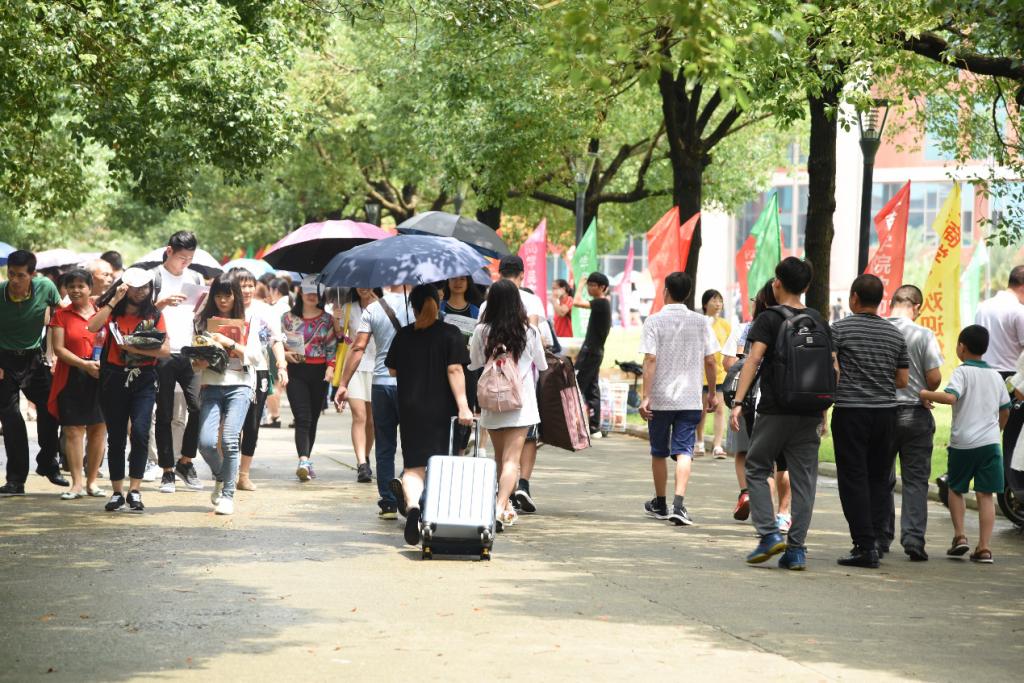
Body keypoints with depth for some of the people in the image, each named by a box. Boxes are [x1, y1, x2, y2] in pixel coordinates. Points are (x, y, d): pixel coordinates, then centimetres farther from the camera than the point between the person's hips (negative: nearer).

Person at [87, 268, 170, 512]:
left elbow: (166, 350, -2)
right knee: (116, 437, 6)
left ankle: (135, 491, -10)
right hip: (114, 379, 1)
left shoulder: (154, 315, 7)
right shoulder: (112, 311, 6)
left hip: (143, 379, -1)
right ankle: (117, 492, 16)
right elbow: (92, 327, -15)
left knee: (140, 432, -17)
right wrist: (114, 301, -13)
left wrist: (137, 348, -15)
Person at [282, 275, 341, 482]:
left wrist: (330, 367, -6)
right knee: (303, 418, -15)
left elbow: (333, 347, 8)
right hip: (296, 372, -2)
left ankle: (306, 461, 19)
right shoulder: (289, 318, 7)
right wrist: (285, 353, -7)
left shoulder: (328, 320, 9)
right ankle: (304, 461, -27)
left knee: (313, 419, 7)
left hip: (319, 373, 2)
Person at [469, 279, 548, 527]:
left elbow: (473, 364, 6)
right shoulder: (529, 331, -6)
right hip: (521, 403, -2)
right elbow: (541, 365, 8)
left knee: (500, 456, 19)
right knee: (512, 458, -8)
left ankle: (504, 504, 30)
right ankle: (502, 506, -25)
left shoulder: (482, 331, -5)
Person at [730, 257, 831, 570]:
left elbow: (753, 359, -15)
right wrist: (823, 410, 21)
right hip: (810, 412, 4)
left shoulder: (769, 319, -4)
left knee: (756, 469, 10)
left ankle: (770, 533, -5)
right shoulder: (818, 321, 11)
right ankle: (796, 550, 4)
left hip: (775, 410, -4)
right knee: (803, 479, 6)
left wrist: (738, 401, -18)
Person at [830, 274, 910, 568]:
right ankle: (878, 539, 9)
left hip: (850, 411, -4)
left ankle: (865, 545, -5)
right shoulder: (895, 334, 9)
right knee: (879, 478, 13)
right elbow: (903, 380, 12)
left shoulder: (840, 329, -5)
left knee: (854, 479, -1)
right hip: (886, 412, 5)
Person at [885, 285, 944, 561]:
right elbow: (934, 378, -10)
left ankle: (881, 537, 17)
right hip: (915, 413, -2)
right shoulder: (923, 335, -9)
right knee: (915, 480, 4)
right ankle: (913, 538, -4)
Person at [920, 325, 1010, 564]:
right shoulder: (995, 375, 12)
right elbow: (1005, 410, 19)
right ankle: (984, 547, -3)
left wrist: (924, 394, -14)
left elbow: (950, 396, -25)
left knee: (955, 489, 16)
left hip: (963, 443, -4)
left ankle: (960, 536, 6)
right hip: (990, 442, 4)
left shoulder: (962, 372, -6)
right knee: (985, 495, 2)